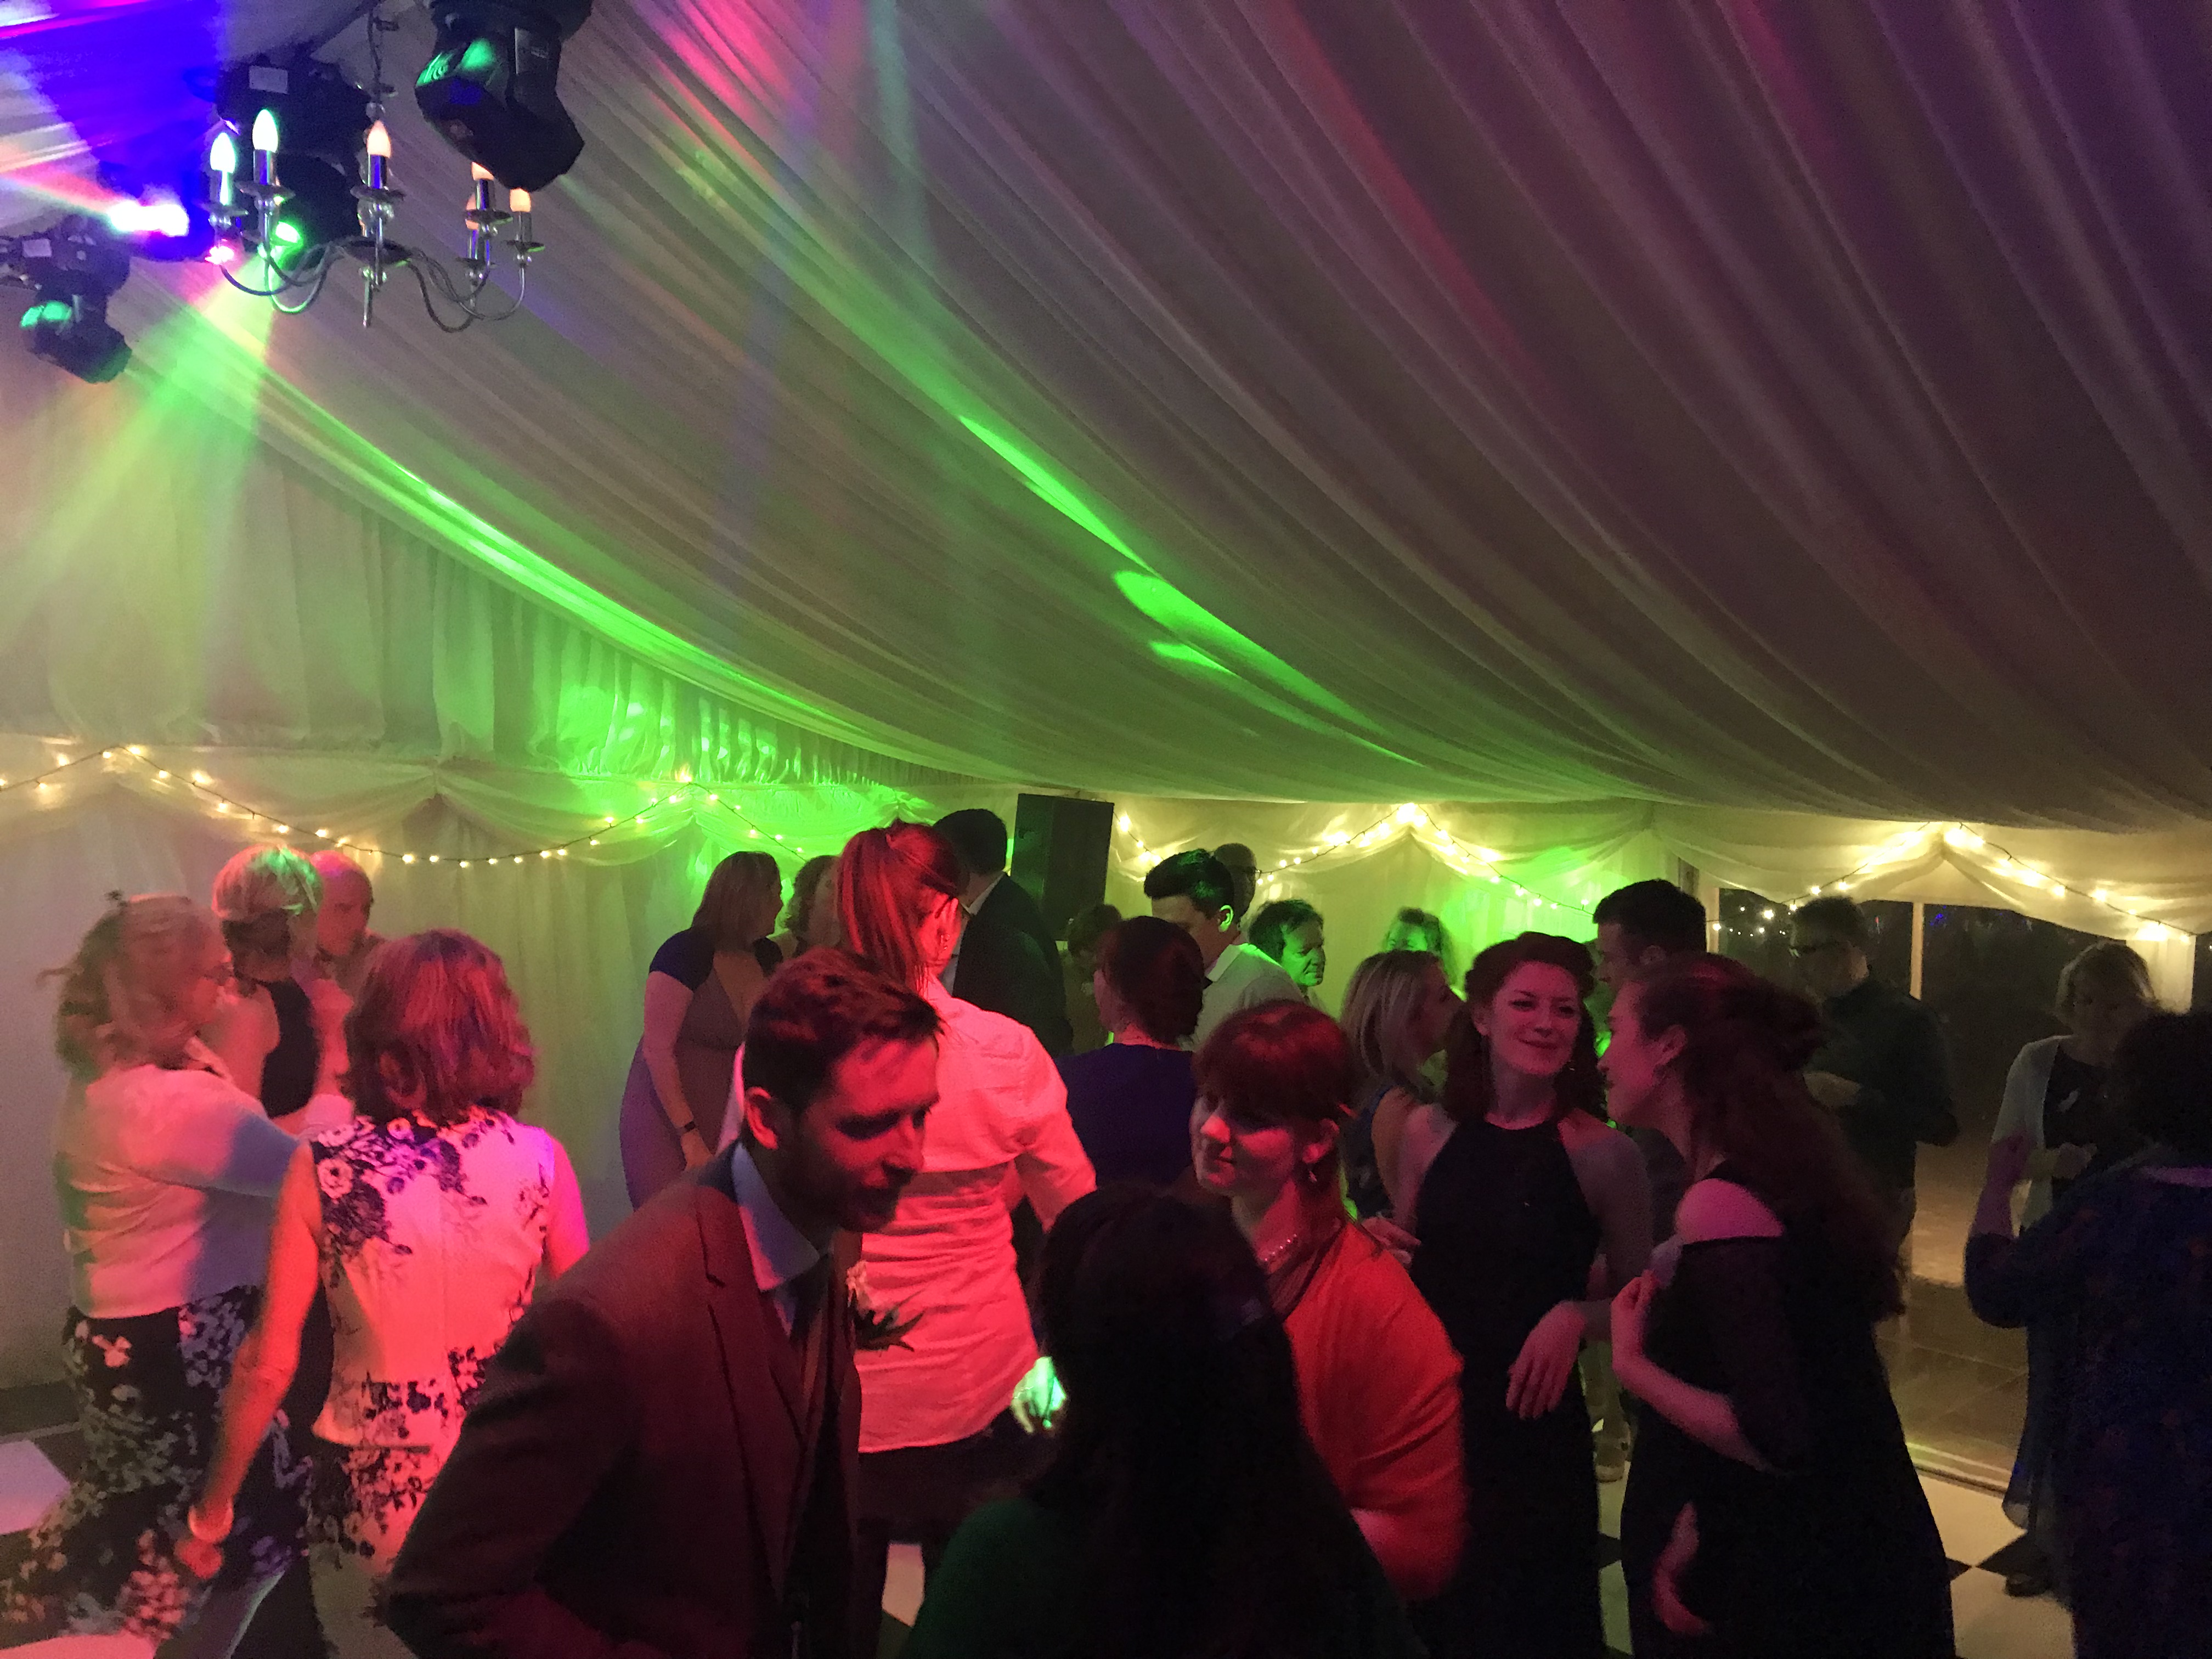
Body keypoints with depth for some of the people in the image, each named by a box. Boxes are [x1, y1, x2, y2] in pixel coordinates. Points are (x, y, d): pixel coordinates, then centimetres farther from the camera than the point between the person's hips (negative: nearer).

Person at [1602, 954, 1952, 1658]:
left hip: (1802, 1589, -8)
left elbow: (1778, 1440, -28)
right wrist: (1700, 1523, 3)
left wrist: (1631, 1365, -16)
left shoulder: (1721, 1203, -24)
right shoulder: (1781, 1169, 4)